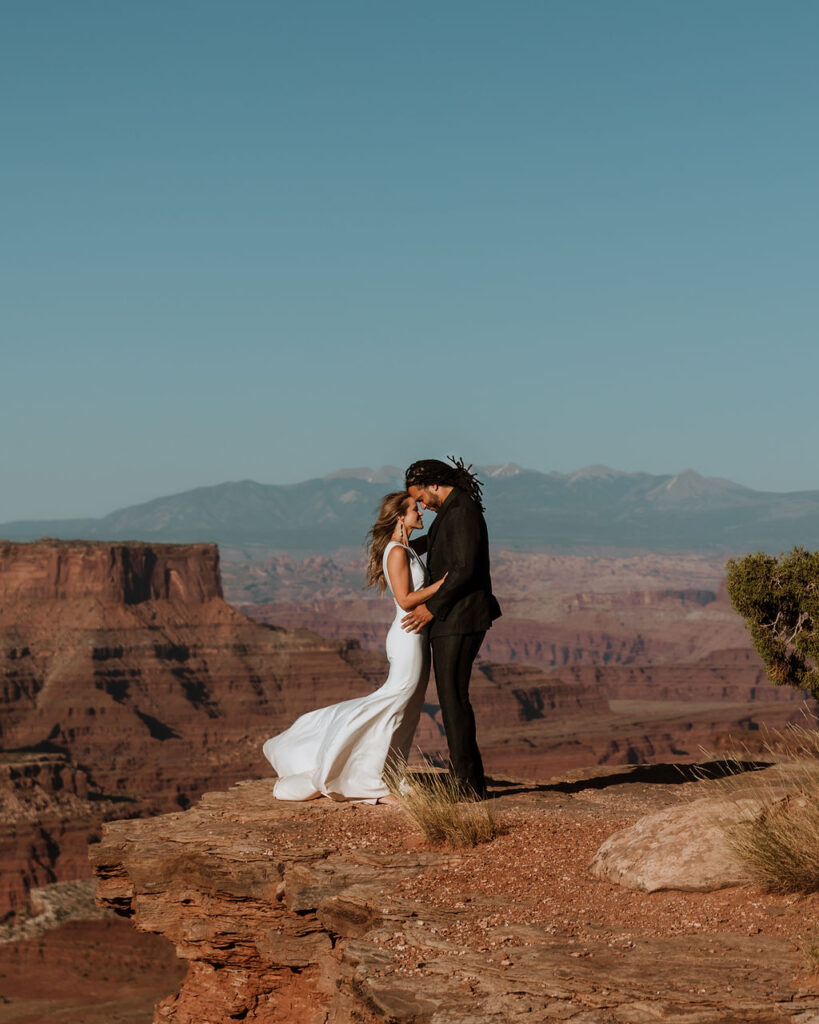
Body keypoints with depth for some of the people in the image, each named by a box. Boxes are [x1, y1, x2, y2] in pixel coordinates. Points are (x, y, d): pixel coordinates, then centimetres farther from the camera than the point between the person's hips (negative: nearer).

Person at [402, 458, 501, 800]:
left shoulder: (462, 512, -15)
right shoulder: (454, 509, 16)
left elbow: (464, 569, -22)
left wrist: (432, 607, -16)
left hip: (460, 617, -10)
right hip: (452, 618, 10)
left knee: (453, 697, -8)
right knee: (453, 697, 12)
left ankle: (467, 783, -5)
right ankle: (471, 780, 15)